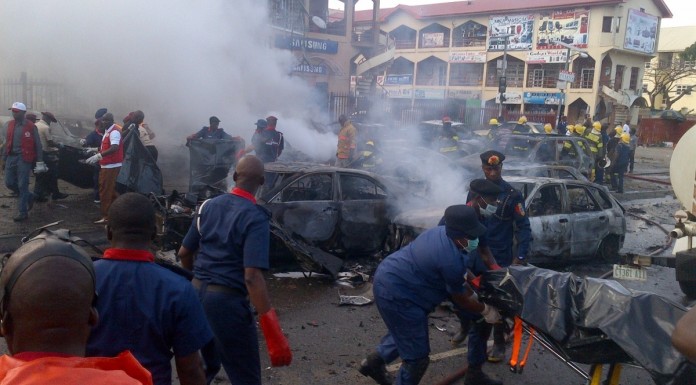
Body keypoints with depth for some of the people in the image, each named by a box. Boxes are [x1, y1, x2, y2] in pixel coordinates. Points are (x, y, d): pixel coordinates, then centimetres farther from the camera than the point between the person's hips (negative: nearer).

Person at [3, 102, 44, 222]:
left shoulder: (31, 127, -6)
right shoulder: (8, 125, 10)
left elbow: (38, 145, -3)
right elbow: (6, 142, 17)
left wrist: (40, 162, -5)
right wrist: (4, 157, 13)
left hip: (24, 158, -6)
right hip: (11, 157, 6)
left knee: (22, 185, -4)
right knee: (9, 183, 6)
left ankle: (23, 212, 3)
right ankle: (29, 196, 31)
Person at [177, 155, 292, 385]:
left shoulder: (209, 205, 6)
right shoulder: (256, 218, -15)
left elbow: (184, 254, 13)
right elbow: (252, 277, -25)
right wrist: (272, 330, -25)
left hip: (197, 292, 7)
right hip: (227, 300, -7)